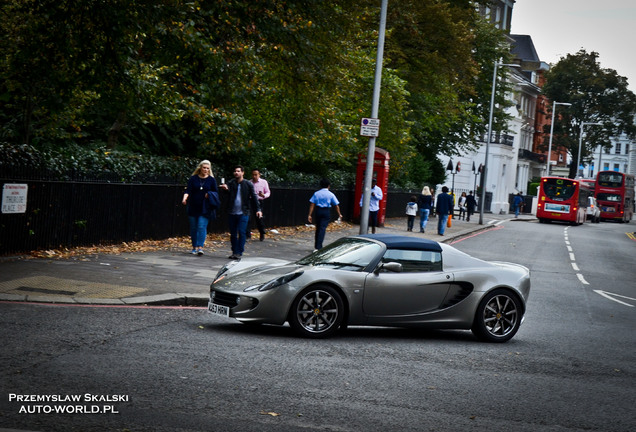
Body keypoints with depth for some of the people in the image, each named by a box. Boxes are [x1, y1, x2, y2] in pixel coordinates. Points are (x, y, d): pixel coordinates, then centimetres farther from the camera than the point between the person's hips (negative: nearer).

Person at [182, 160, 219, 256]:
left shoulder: (211, 180, 5)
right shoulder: (193, 178, 4)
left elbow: (216, 192, 10)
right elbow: (188, 190, -5)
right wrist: (185, 198, -24)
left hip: (205, 208, -2)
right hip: (193, 207, 2)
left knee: (202, 226, -11)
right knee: (193, 227, 7)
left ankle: (200, 247, -15)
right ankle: (194, 247, 17)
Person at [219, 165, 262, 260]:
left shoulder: (248, 184, 1)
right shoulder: (231, 183, 4)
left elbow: (254, 197, 3)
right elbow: (227, 187, -17)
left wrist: (258, 209, -4)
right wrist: (225, 187, -42)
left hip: (243, 213, -3)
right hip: (232, 213, 3)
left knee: (241, 232, -10)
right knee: (233, 233, 7)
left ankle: (239, 252, -5)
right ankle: (234, 252, 17)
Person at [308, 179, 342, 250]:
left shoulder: (316, 193, 2)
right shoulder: (331, 194, -2)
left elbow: (312, 204, -3)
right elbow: (336, 205, -3)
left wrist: (310, 215, -3)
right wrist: (339, 214, 7)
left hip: (318, 211, 2)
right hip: (327, 212, -2)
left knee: (318, 228, 16)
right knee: (323, 228, -4)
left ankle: (316, 245, 25)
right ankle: (319, 247, -11)